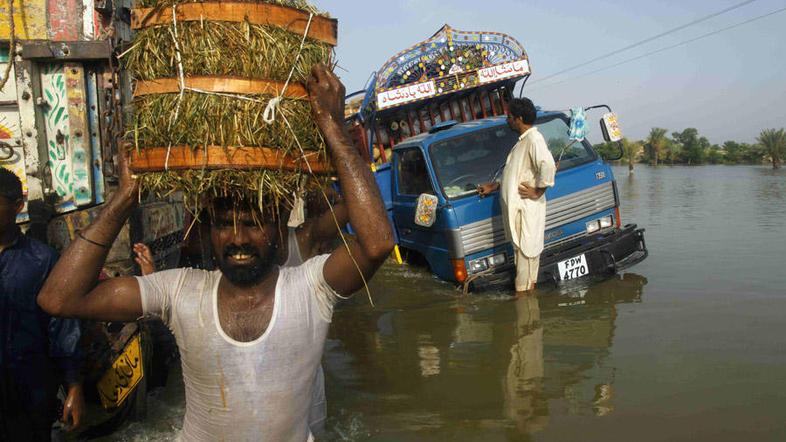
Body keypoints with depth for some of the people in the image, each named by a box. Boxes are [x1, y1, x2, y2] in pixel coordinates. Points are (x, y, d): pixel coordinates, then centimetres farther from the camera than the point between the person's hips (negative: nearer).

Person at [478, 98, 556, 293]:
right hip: (516, 207, 10)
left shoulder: (534, 139, -13)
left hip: (527, 209, -10)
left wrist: (537, 192, -21)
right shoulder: (522, 141, 19)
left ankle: (523, 290, 3)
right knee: (525, 252, 15)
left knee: (525, 253, -3)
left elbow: (548, 165, -29)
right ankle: (528, 289, 23)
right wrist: (494, 186, 28)